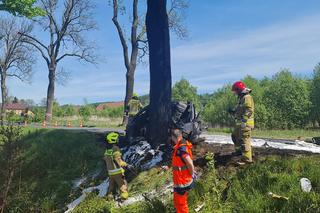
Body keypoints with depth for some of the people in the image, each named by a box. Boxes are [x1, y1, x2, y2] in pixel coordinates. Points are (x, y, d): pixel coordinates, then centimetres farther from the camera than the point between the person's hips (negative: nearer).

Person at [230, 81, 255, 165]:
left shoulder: (247, 97, -14)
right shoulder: (242, 98, 19)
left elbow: (249, 110, -24)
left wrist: (244, 121, -30)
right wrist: (233, 111, 12)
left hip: (245, 123, -11)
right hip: (240, 123, 11)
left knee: (245, 140, -10)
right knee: (235, 136, 24)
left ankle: (247, 159, -6)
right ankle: (239, 150, 41)